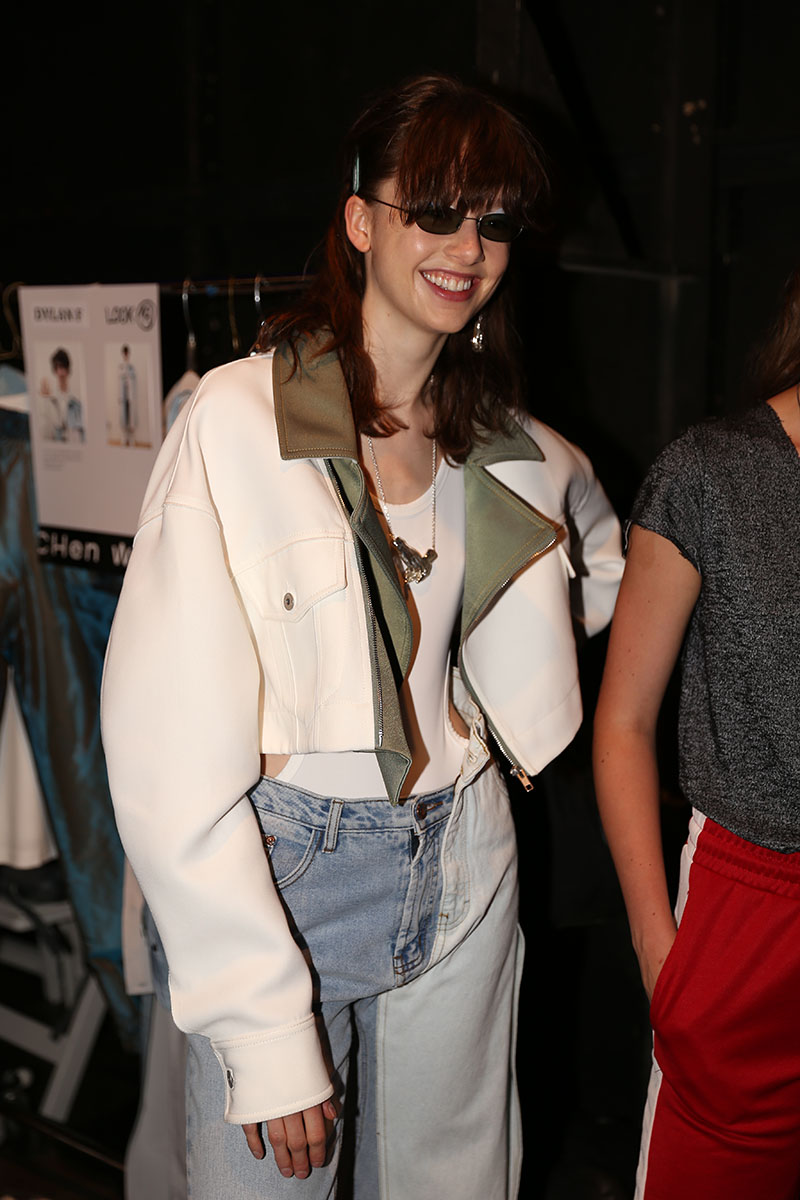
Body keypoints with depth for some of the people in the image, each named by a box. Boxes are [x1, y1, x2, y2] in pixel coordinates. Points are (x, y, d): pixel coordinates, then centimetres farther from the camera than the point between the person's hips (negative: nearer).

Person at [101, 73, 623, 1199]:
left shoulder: (511, 451, 2)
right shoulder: (238, 419, -15)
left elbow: (604, 573, 27)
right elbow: (168, 750, -17)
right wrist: (264, 1030, -17)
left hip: (460, 880, 5)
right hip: (272, 881, -4)